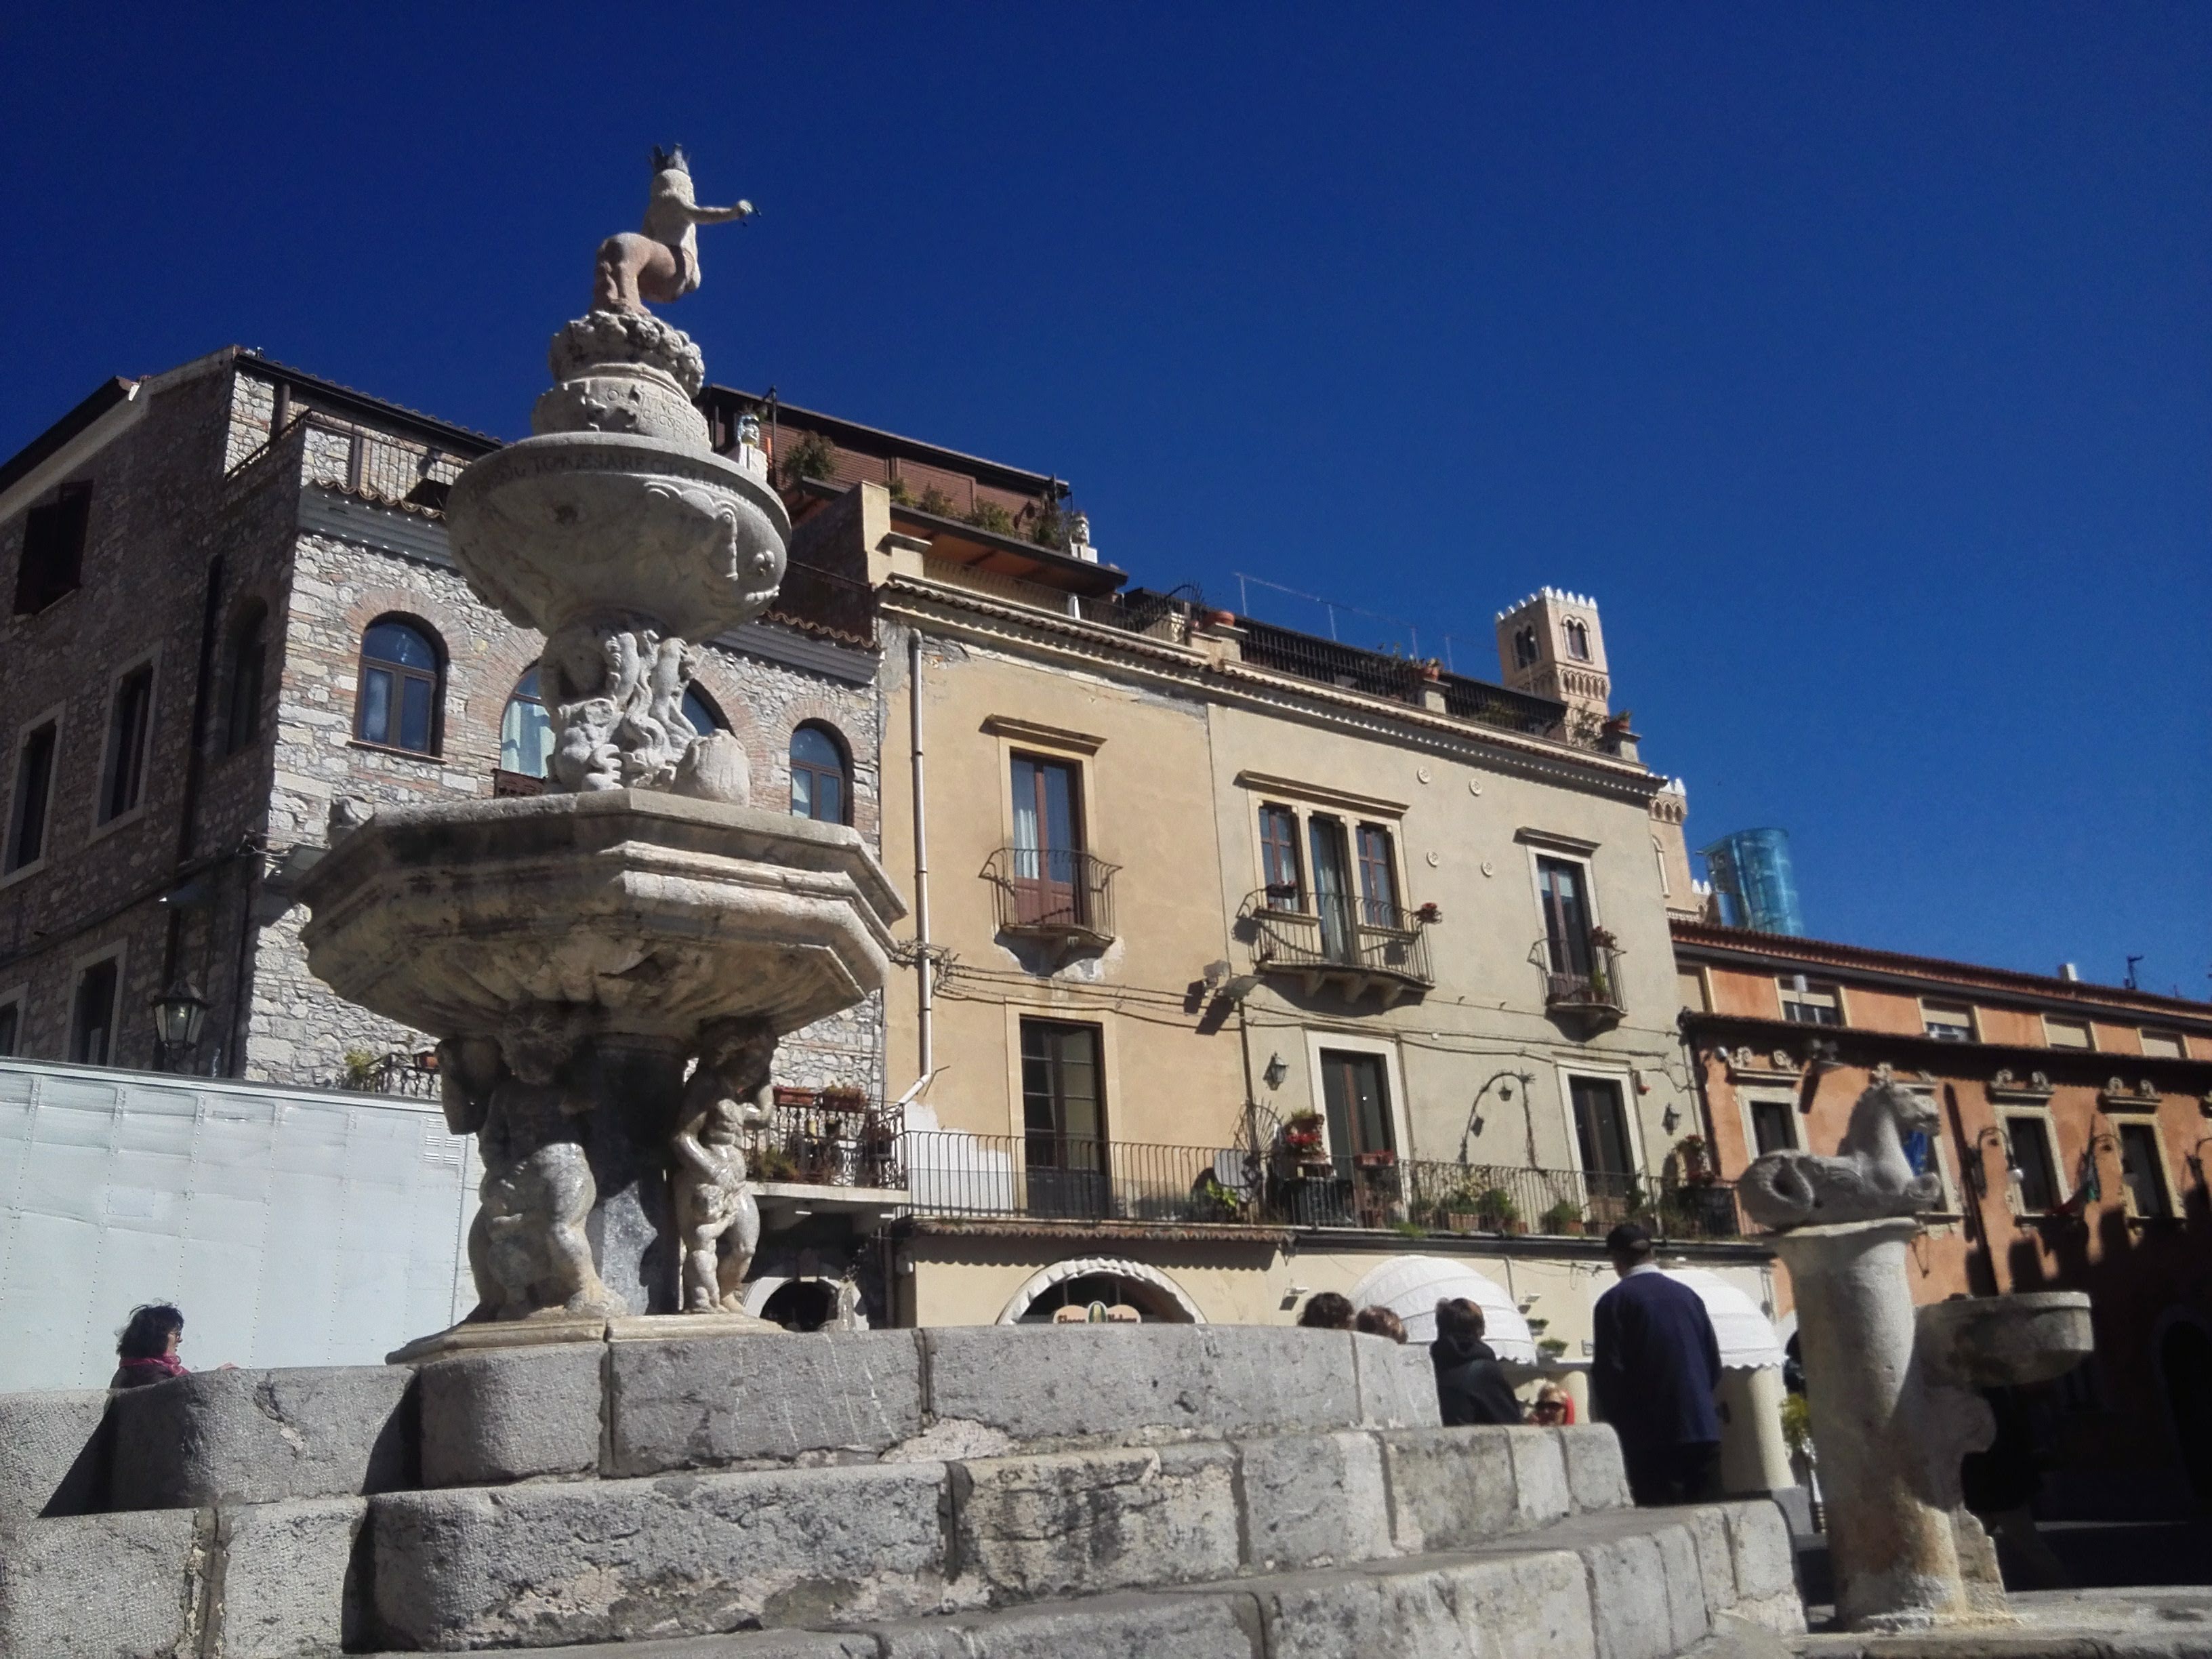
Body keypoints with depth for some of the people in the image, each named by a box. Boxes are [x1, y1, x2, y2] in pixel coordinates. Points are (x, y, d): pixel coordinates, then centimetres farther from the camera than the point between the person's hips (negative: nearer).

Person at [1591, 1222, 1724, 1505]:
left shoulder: (1614, 1301, -5)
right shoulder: (1687, 1294, 9)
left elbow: (1608, 1372, -9)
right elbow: (1714, 1362, 12)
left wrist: (1620, 1423, 5)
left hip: (1652, 1438, -4)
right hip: (1703, 1428, 5)